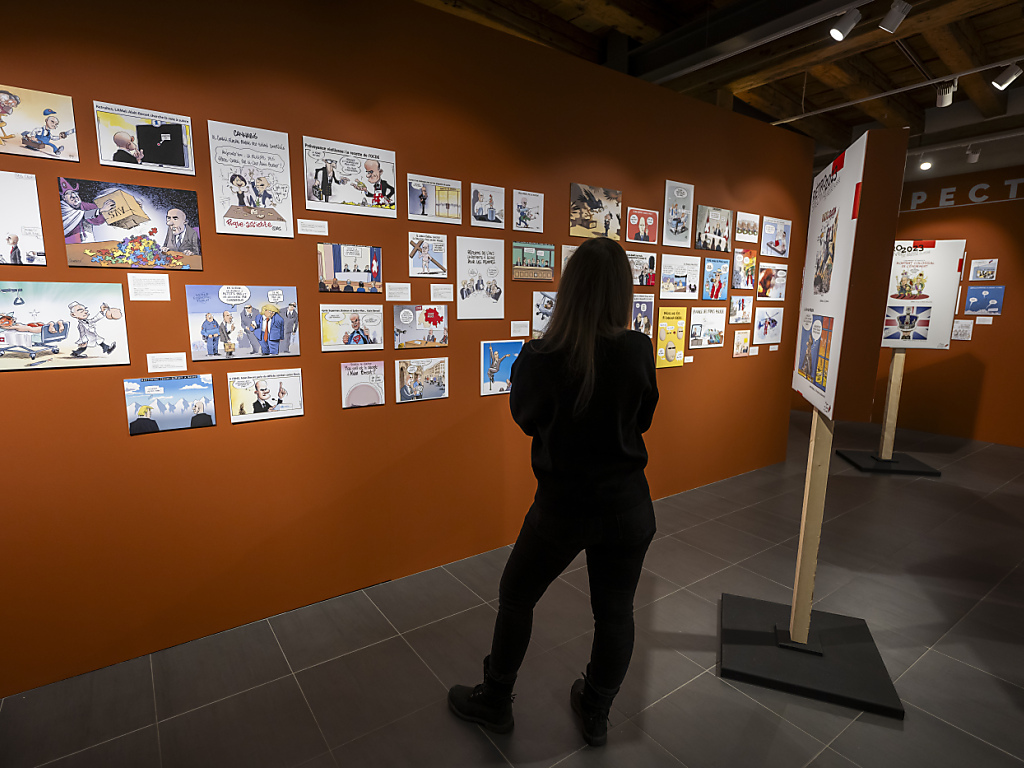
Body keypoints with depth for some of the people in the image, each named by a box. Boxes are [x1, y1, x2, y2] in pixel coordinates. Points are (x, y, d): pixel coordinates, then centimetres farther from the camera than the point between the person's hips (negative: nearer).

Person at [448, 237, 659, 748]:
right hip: (628, 507, 3)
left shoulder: (539, 356, -18)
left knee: (515, 598, 21)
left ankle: (494, 702, 40)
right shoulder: (639, 351, -12)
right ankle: (596, 714, 42)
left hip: (562, 506, -2)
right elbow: (642, 419, 3)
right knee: (615, 613, 21)